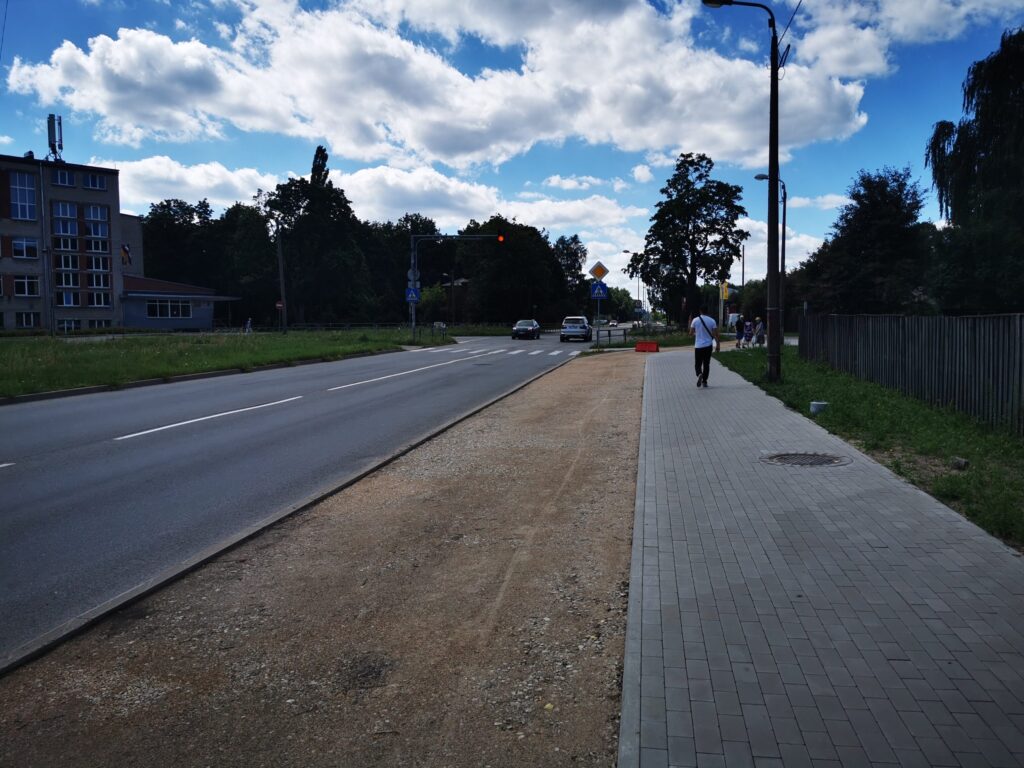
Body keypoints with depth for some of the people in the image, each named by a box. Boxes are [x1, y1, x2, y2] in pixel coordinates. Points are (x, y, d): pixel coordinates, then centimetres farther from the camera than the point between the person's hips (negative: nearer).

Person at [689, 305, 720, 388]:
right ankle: (704, 381, 10)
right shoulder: (712, 321, -3)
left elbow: (691, 332, 3)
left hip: (698, 346, -1)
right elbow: (715, 334, -5)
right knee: (706, 364, 10)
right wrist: (717, 344, 2)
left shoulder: (695, 320, -5)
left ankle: (699, 374, -23)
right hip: (708, 345, 1)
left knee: (698, 364, 7)